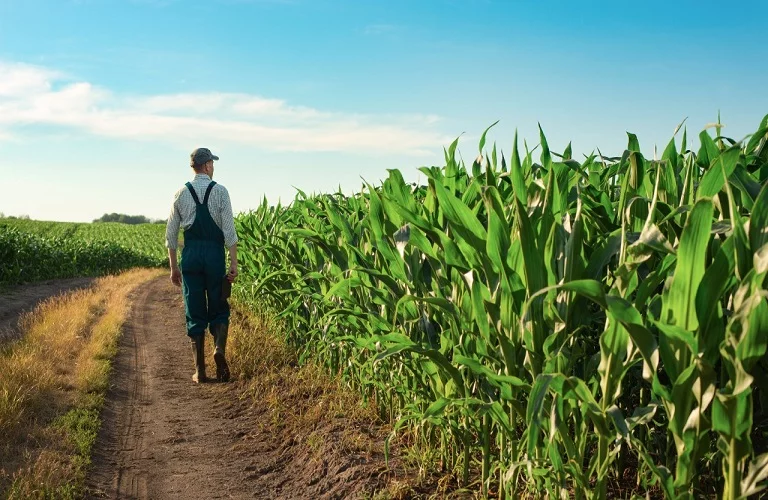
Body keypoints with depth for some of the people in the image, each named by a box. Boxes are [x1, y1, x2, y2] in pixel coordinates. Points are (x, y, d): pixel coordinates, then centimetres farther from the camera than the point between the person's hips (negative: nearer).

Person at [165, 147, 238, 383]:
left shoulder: (181, 193, 7)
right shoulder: (220, 191, -2)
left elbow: (171, 234, 7)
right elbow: (229, 230, -9)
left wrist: (173, 267, 14)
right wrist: (234, 263, -6)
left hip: (190, 254, 2)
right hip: (215, 253, -2)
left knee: (194, 313, 7)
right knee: (219, 309, 11)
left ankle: (199, 370, 6)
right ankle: (220, 348, -15)